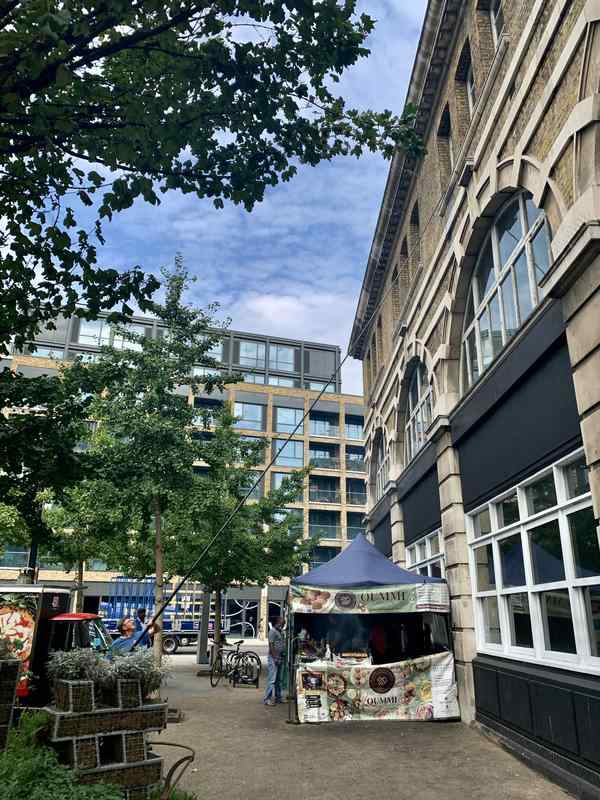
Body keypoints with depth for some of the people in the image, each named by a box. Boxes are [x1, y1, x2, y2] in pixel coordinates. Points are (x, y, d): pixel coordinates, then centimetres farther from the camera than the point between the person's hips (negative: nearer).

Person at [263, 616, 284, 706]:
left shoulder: (280, 632, 16)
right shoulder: (272, 631, -12)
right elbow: (271, 645, -17)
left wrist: (281, 658, 14)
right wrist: (275, 658, -19)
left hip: (279, 658, 9)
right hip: (274, 658, -9)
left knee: (278, 679, 15)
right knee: (272, 679, -7)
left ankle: (278, 697, 22)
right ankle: (267, 699, -3)